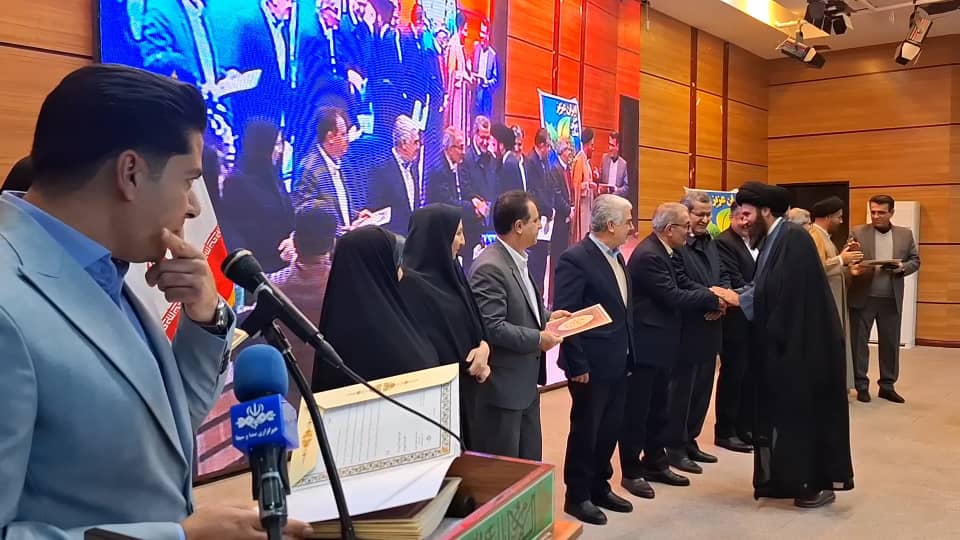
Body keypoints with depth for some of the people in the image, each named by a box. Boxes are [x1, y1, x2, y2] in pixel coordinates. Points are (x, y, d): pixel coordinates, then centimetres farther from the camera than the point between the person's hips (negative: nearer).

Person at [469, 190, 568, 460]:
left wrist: (547, 316, 6)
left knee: (531, 463, 19)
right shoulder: (489, 267, -22)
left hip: (526, 382, 10)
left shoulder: (517, 261, 10)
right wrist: (538, 338, -18)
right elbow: (492, 327, -26)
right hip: (502, 386, -10)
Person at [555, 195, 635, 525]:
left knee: (610, 429, 17)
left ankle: (599, 487, 33)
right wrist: (577, 365, -19)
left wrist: (627, 354, 14)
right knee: (585, 430, 6)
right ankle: (577, 496, 21)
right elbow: (564, 316, -19)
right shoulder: (575, 259, -17)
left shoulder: (616, 256, 10)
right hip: (591, 365, -8)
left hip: (617, 363, 8)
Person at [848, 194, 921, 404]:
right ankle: (861, 386, 15)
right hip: (862, 297, -2)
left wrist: (902, 267, -12)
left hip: (891, 299, 2)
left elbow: (915, 261, 9)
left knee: (891, 343, 9)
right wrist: (853, 268, -27)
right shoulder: (858, 233, -1)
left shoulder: (905, 235, 7)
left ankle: (887, 386, 21)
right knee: (859, 342, 3)